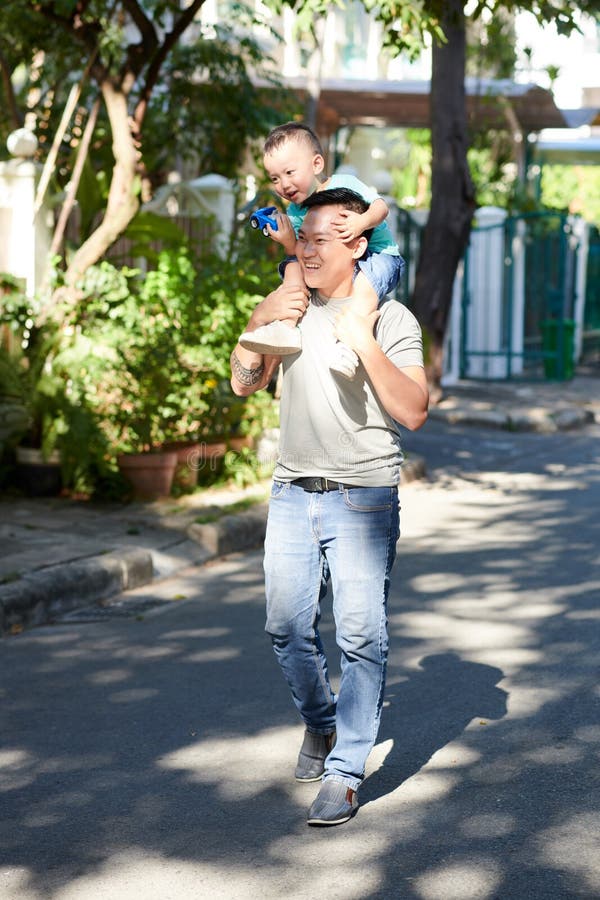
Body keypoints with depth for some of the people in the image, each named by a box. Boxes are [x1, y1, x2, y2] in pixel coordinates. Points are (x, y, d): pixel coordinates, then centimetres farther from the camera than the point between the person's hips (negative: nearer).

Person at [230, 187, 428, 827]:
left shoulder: (391, 319, -4)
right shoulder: (291, 307, 11)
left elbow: (413, 412, -12)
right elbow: (244, 384, 12)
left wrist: (365, 345, -21)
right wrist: (257, 323, -4)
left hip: (363, 499, -5)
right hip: (293, 494, 5)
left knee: (361, 637, -7)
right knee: (287, 628, 7)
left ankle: (344, 773, 1)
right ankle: (321, 721, 34)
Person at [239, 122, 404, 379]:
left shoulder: (344, 184, -10)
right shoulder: (295, 213, 4)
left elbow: (381, 206, -19)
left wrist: (363, 221, -40)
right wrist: (289, 242, -22)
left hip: (379, 255, -6)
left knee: (365, 279, -37)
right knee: (294, 266, -9)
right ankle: (287, 327, -18)